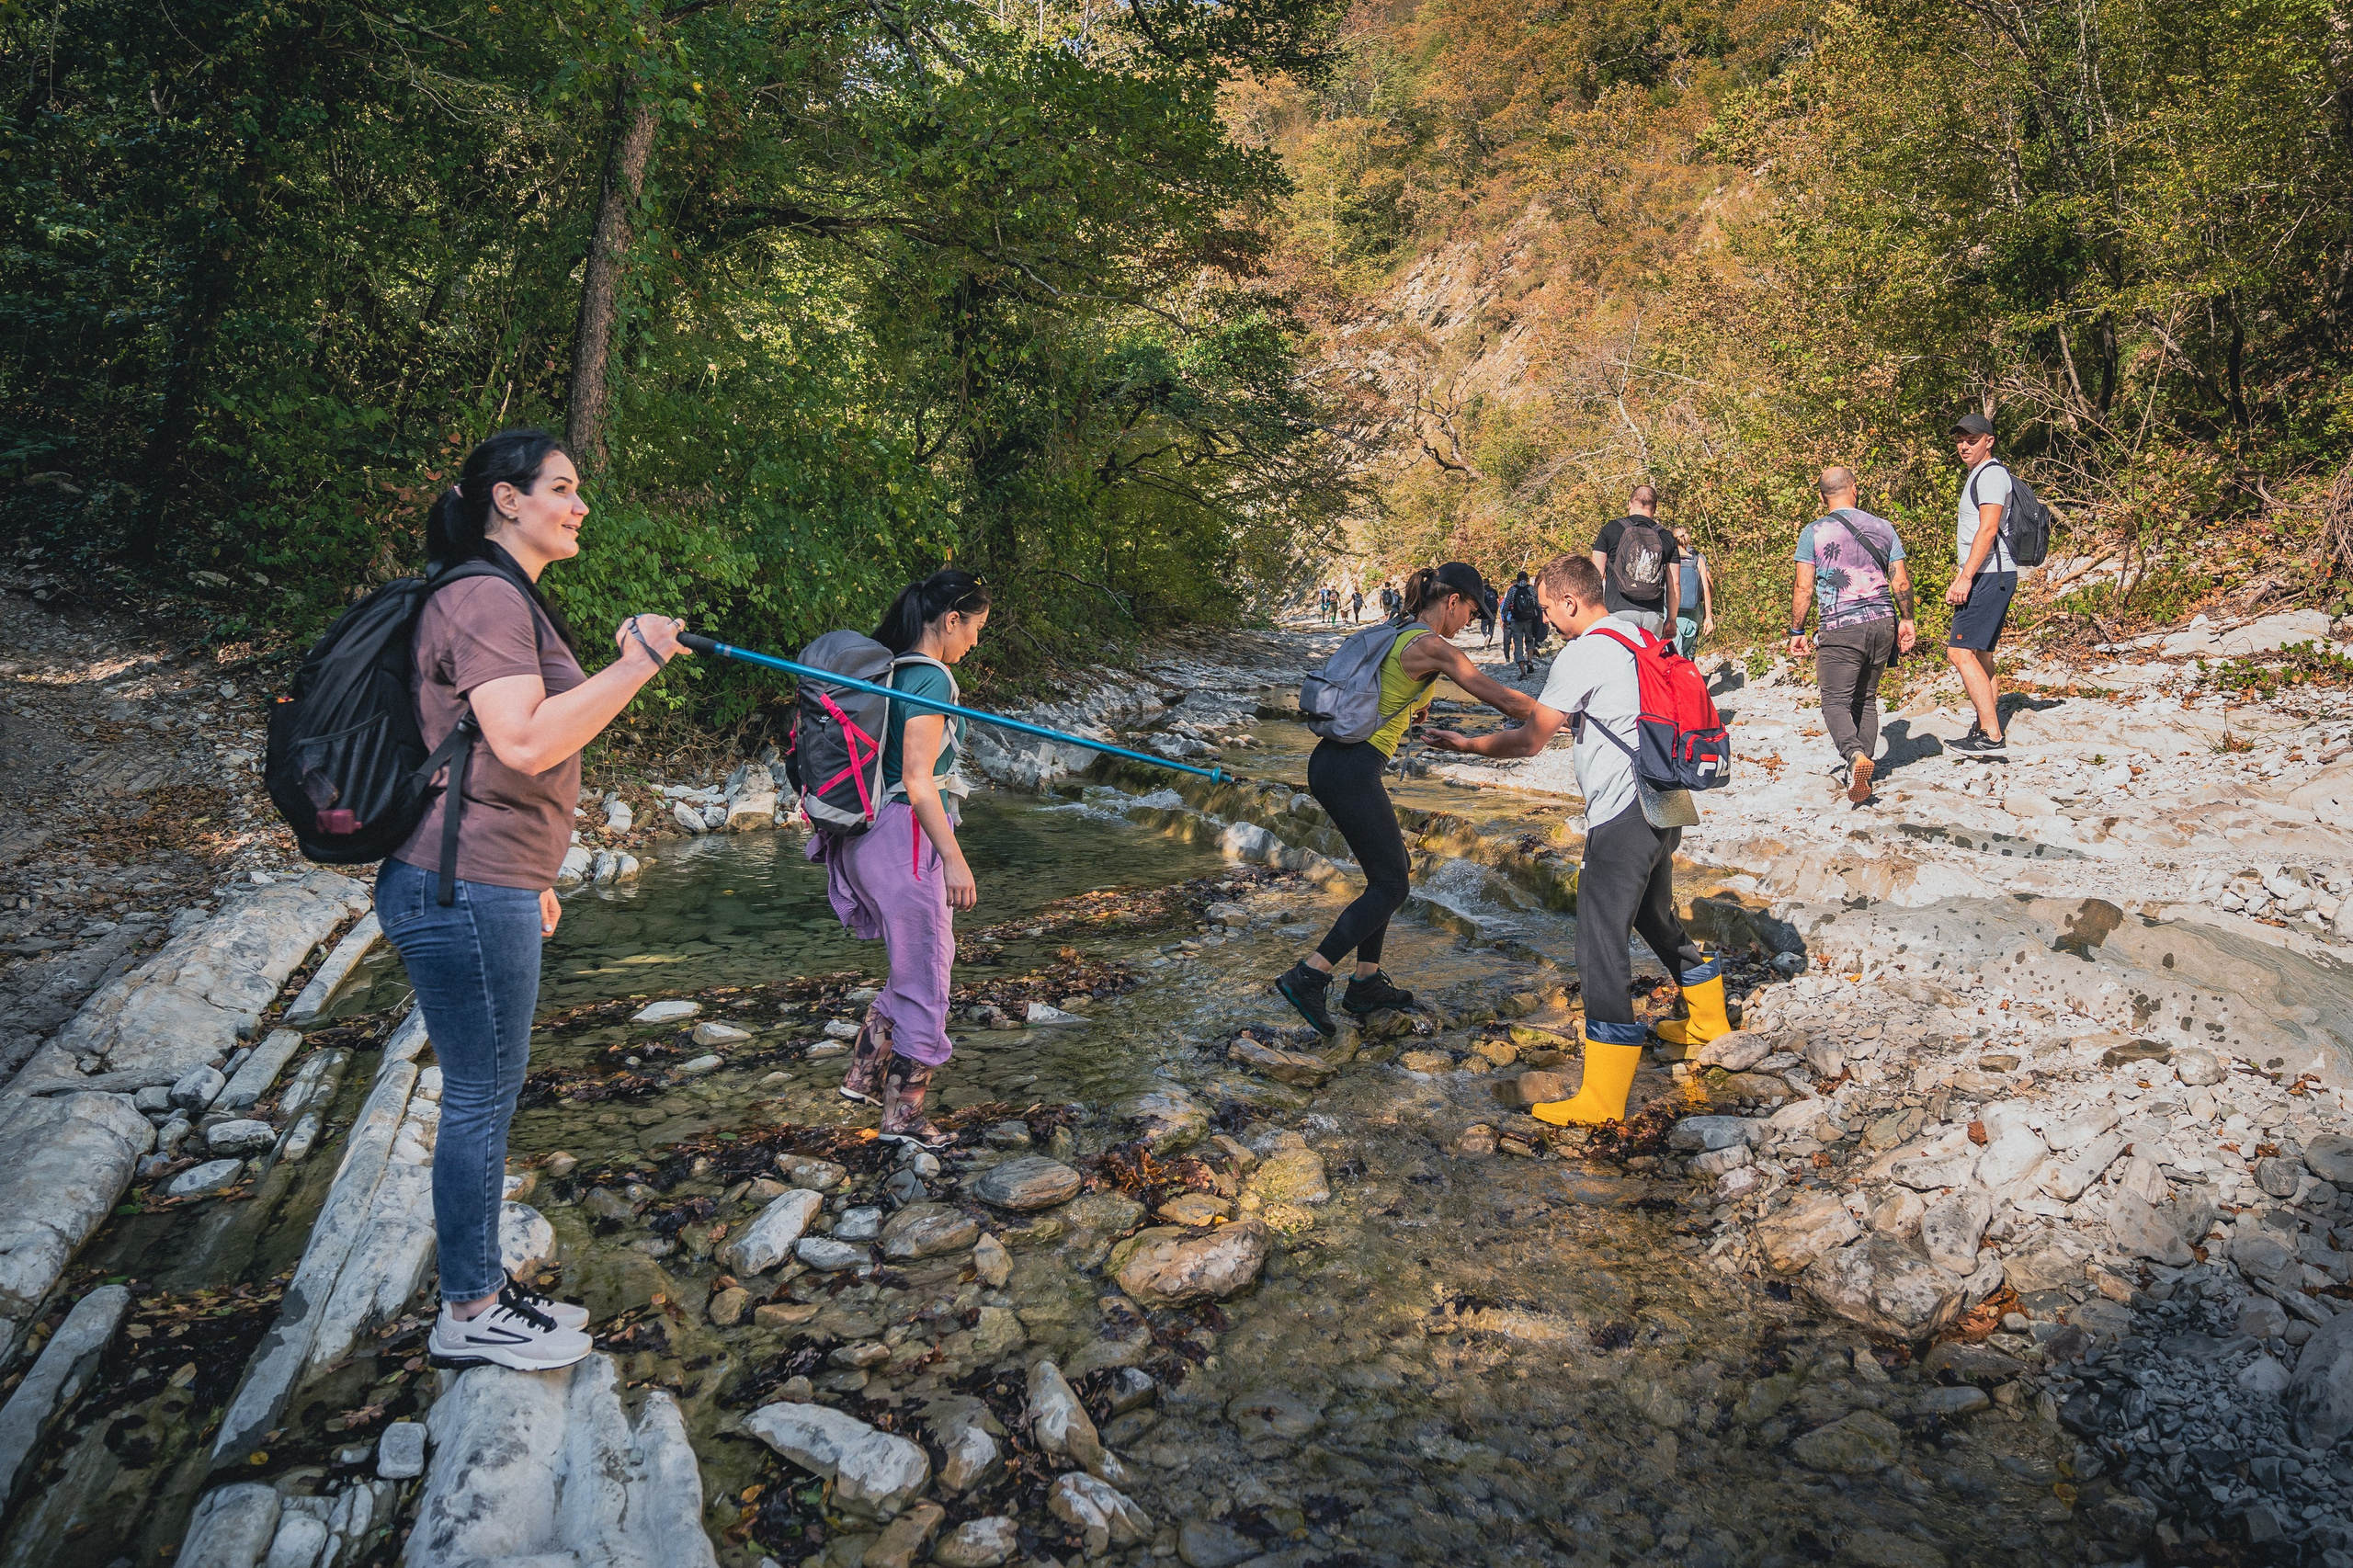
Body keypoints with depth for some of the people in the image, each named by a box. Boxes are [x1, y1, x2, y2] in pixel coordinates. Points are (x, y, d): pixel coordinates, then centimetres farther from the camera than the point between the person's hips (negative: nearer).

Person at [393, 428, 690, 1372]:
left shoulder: (508, 599, 19)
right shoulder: (486, 597, -14)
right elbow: (524, 741, -27)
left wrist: (532, 879, 27)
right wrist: (638, 662, -24)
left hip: (483, 884, 11)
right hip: (464, 892, -11)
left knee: (487, 1096, 17)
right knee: (482, 1098, 0)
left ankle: (484, 1289, 29)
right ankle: (468, 1317, 14)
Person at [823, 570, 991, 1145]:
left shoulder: (888, 669, 12)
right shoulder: (930, 678, -16)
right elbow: (918, 783, -20)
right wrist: (954, 860, -16)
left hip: (867, 834, 9)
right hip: (907, 838, -9)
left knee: (912, 968, 22)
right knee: (924, 978, 3)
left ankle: (863, 1077, 30)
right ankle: (903, 1117, 13)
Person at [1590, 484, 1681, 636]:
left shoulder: (1610, 529, 5)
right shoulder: (1667, 538, 11)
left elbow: (1598, 576, 4)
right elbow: (1674, 585, 11)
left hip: (1619, 611, -2)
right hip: (1653, 615, 2)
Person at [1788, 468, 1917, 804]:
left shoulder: (1813, 532, -2)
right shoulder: (1883, 527, 8)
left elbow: (1804, 589, -5)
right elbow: (1901, 582, 6)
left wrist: (1797, 631, 4)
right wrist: (1907, 621, 17)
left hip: (1840, 628, -4)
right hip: (1883, 623, 4)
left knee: (1836, 701, -2)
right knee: (1866, 699, 15)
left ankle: (1855, 755, -29)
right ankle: (1859, 772, 14)